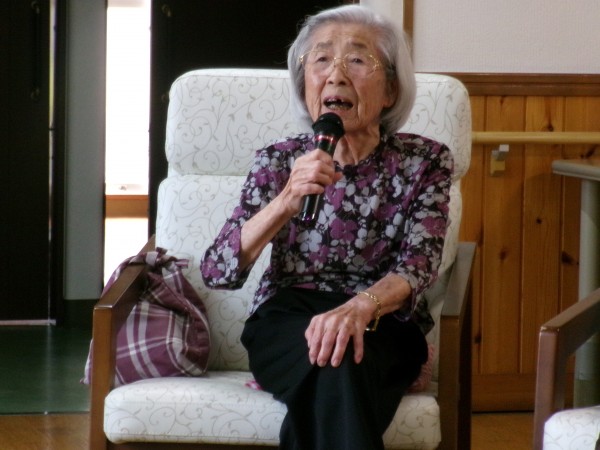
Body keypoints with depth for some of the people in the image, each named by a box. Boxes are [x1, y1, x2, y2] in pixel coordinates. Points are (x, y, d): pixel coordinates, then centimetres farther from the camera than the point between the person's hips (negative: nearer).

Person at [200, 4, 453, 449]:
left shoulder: (424, 162, 1)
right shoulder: (279, 162, 3)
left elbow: (417, 266, -13)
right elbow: (217, 273, -5)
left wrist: (360, 307, -36)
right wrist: (286, 201, -22)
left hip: (383, 330, 0)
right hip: (287, 327, 0)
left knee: (339, 353, -36)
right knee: (330, 355, -36)